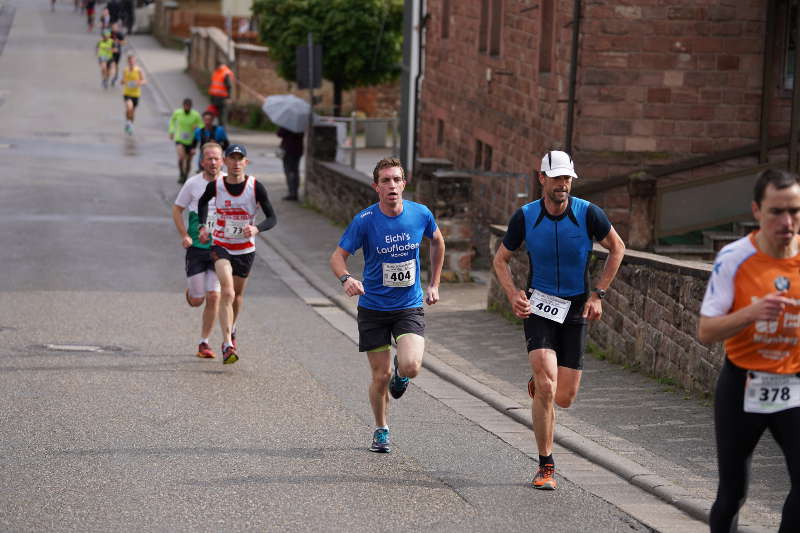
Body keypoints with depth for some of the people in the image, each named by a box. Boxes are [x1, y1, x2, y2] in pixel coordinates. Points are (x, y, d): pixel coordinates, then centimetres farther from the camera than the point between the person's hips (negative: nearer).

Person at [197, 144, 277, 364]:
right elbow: (202, 202, 14)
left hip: (246, 249, 2)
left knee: (237, 294, 18)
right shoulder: (215, 185, -9)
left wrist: (256, 229, -29)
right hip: (221, 246, -2)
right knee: (227, 292, -20)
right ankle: (228, 345, -24)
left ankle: (231, 331, 47)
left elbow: (272, 218, -9)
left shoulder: (255, 187, -12)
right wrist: (203, 226, 1)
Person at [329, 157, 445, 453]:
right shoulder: (364, 221, -12)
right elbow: (338, 256, -9)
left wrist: (434, 284, 15)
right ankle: (381, 430, 28)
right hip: (373, 307, -1)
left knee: (411, 367, -20)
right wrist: (345, 278, -31)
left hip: (410, 306, 1)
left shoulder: (421, 214, -6)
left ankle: (400, 372, 18)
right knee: (380, 376, 3)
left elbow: (437, 242, 15)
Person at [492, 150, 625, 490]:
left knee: (564, 398, 2)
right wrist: (513, 295, -10)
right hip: (538, 307, -1)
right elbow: (501, 259, 6)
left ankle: (541, 382, 40)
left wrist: (597, 294, -1)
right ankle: (546, 467, -7)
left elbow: (617, 248, 5)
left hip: (576, 309, 1)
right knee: (546, 390, -18)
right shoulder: (525, 217, -8)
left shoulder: (588, 213, -10)